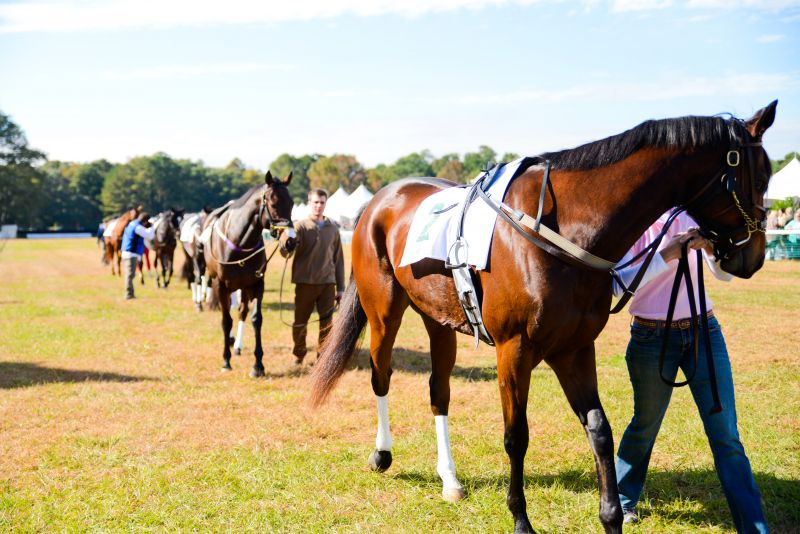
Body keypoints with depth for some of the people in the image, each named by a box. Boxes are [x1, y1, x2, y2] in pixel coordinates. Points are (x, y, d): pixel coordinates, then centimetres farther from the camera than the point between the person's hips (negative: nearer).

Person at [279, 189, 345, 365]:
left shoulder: (333, 229, 7)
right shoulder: (300, 227, -2)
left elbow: (338, 259, 11)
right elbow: (285, 252, -14)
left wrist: (340, 288, 8)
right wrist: (286, 244, -39)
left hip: (327, 283, 2)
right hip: (305, 283, -2)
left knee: (327, 323, 1)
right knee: (300, 322, 7)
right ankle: (299, 355, 26)